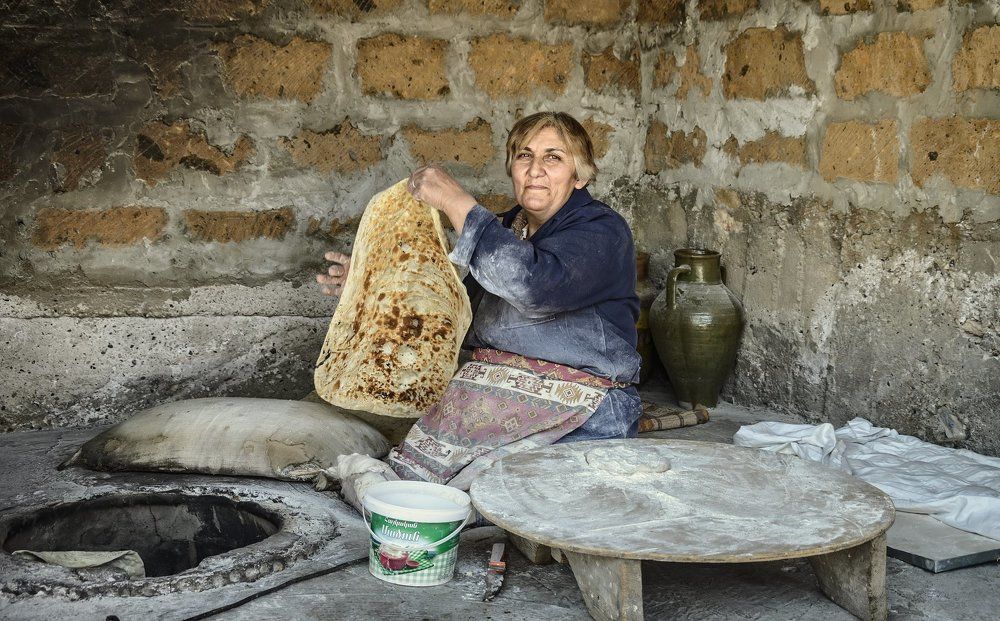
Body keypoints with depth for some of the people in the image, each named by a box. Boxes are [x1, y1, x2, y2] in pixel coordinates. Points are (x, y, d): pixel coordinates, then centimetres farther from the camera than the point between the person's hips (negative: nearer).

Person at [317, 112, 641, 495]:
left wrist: (454, 201, -22)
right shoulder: (505, 230, 16)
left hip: (578, 425, -6)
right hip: (496, 413, 7)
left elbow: (532, 283, -30)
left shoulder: (602, 231, -9)